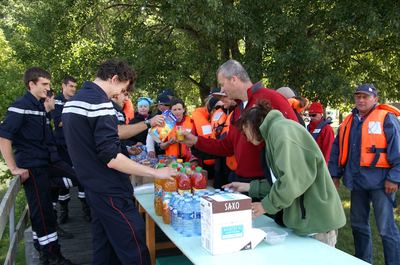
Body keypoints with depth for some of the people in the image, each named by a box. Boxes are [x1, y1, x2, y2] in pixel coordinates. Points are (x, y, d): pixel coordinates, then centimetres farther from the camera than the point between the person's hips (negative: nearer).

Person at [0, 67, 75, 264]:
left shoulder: (40, 106, 11)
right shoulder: (21, 106, -14)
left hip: (42, 165, 8)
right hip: (31, 168, -8)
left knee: (42, 209, 17)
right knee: (43, 211, -3)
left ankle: (42, 248, 32)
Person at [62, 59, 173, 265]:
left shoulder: (74, 101, 12)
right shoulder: (99, 101, -18)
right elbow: (112, 159, -24)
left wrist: (146, 124, 18)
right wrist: (156, 173, -19)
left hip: (93, 187, 10)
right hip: (110, 192, -10)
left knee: (104, 247, 19)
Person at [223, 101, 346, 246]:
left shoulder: (280, 128, -13)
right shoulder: (272, 134, 18)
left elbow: (292, 179, -22)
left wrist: (266, 205, -11)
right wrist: (247, 187, 19)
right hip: (304, 217, 9)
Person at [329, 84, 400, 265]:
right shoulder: (349, 122, 12)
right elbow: (337, 150, 15)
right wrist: (335, 174, 11)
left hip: (379, 181, -6)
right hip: (357, 182, 6)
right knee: (358, 224, 15)